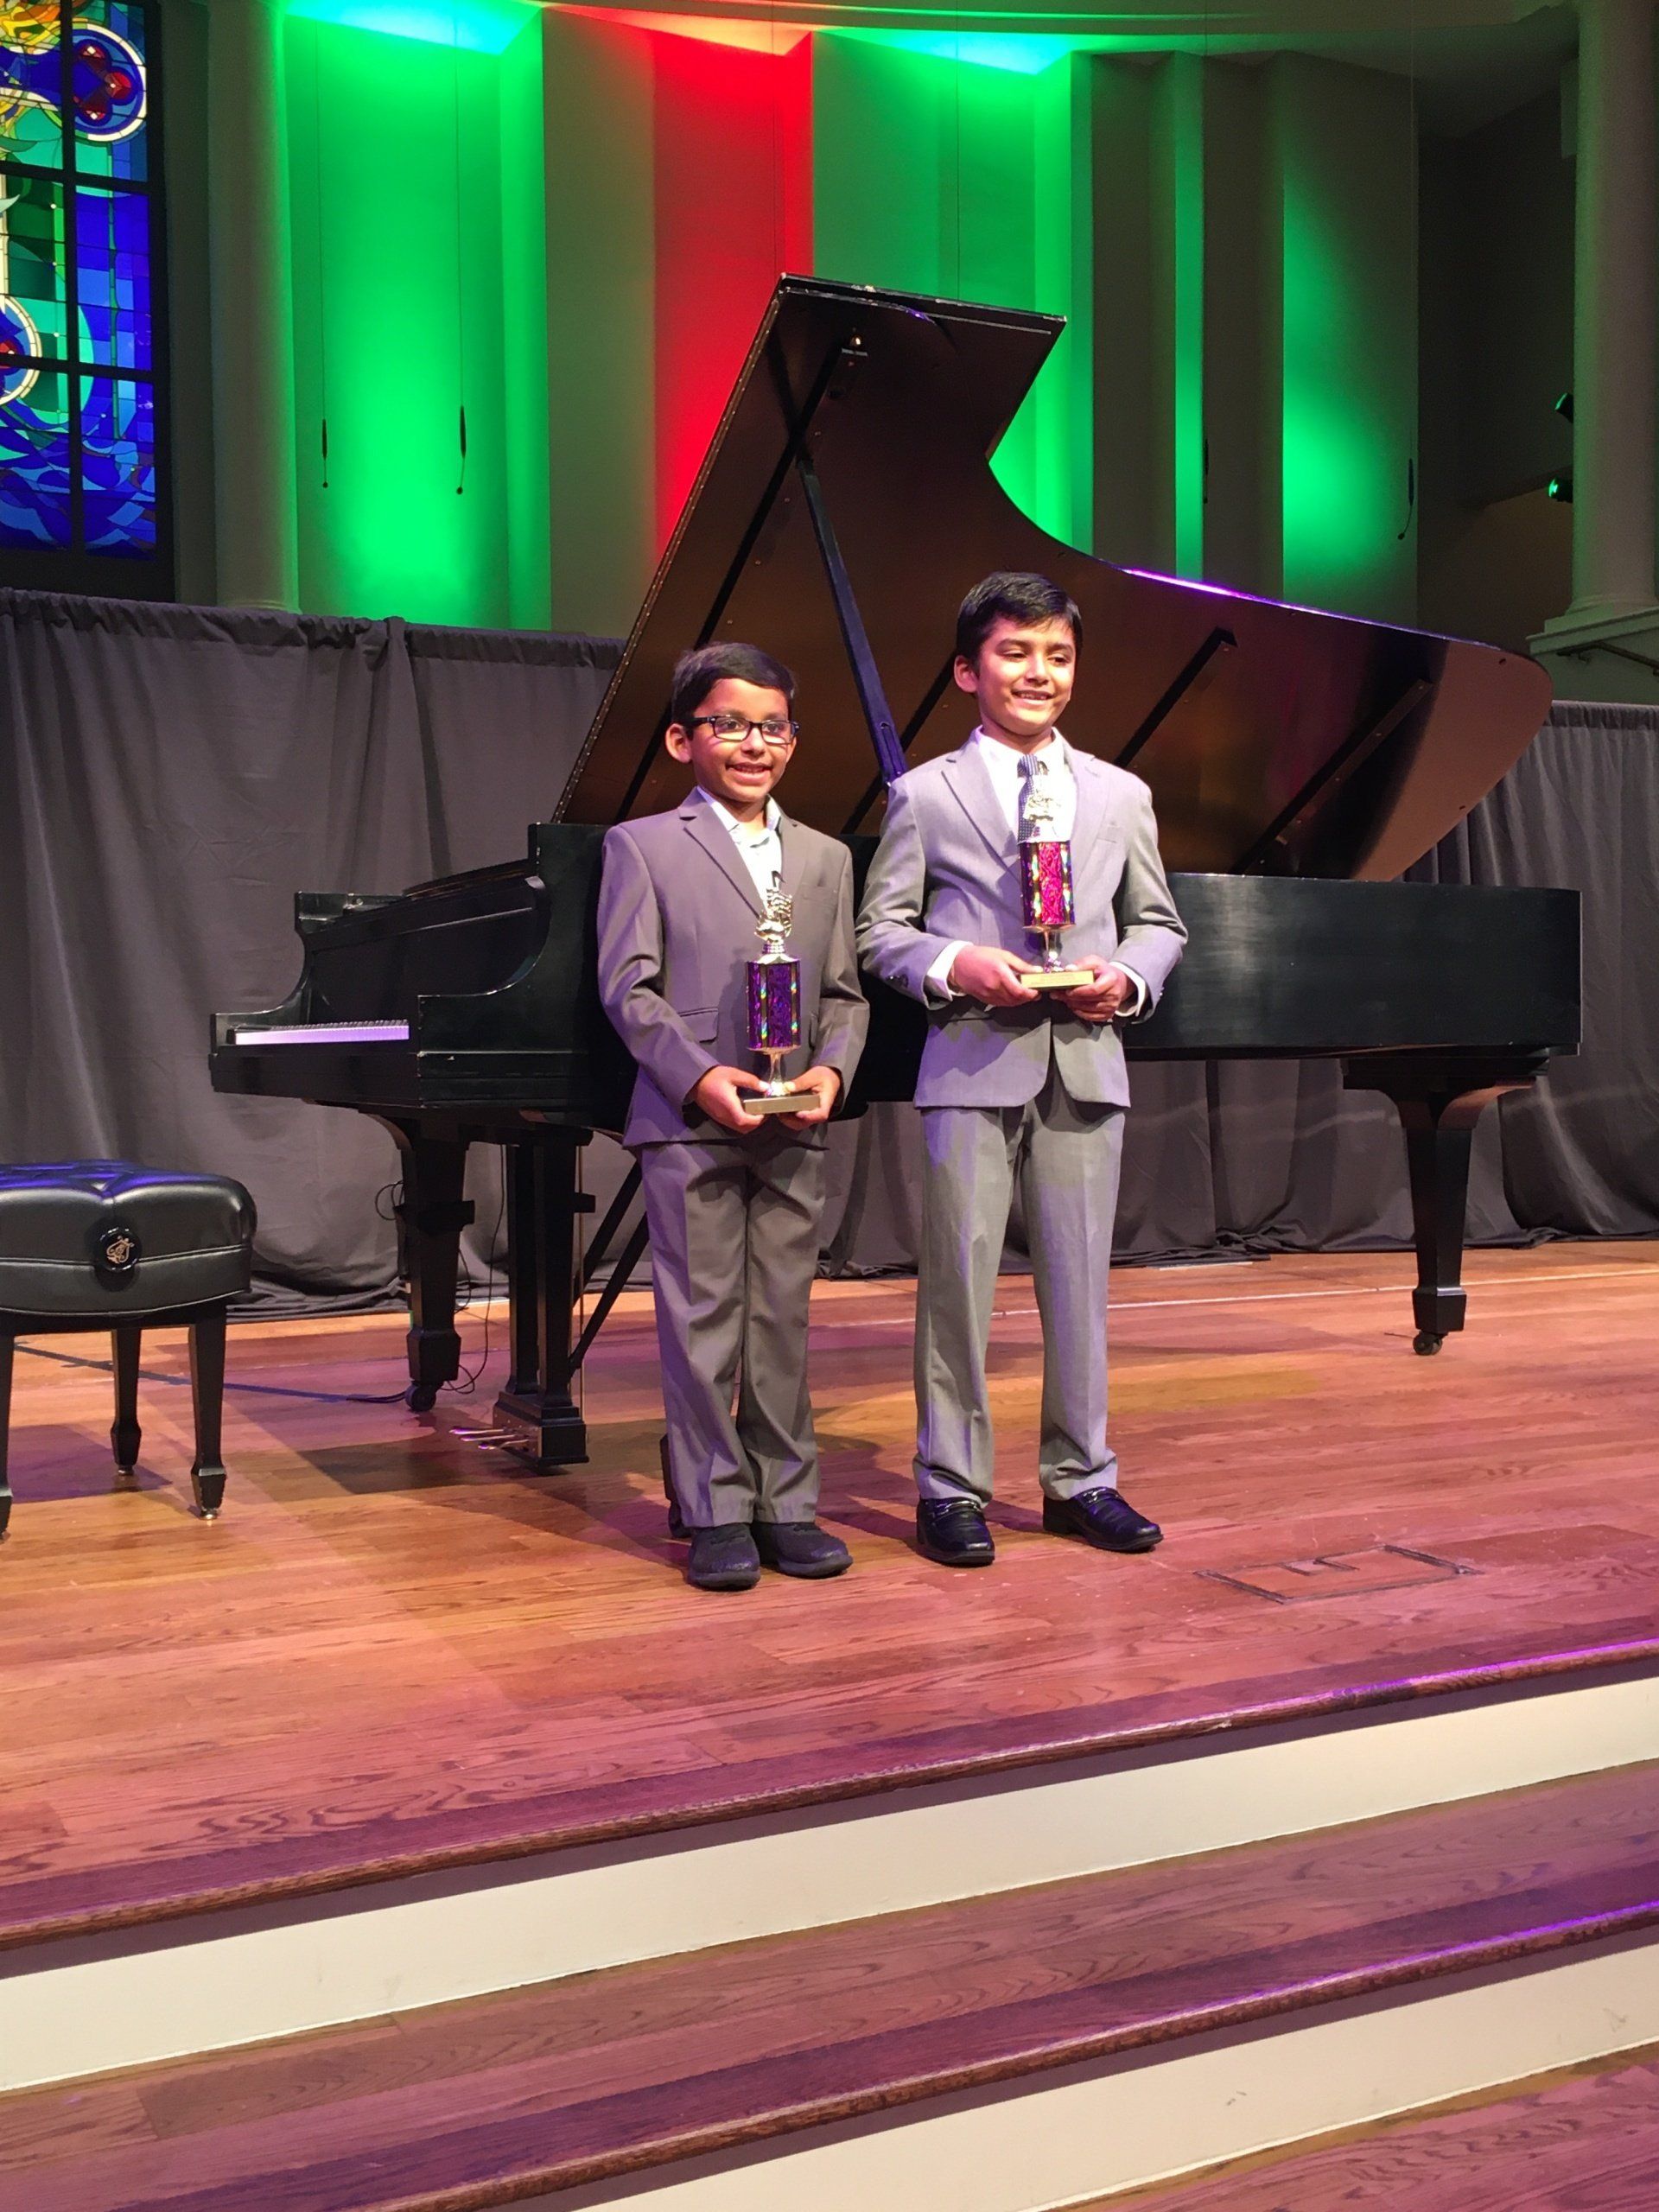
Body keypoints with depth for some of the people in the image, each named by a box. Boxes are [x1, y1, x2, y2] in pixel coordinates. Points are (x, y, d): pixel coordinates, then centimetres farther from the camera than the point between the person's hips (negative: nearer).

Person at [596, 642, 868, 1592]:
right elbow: (628, 987, -4)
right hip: (690, 1125, -4)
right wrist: (700, 1075, -16)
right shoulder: (643, 846, 4)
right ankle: (717, 1512, 9)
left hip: (794, 1132, 4)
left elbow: (845, 993, 13)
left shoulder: (826, 858, 16)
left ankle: (787, 1503, 17)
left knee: (784, 1319, 8)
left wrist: (831, 1069, -7)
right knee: (704, 1319, 0)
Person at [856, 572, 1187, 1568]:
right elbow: (880, 932, 1)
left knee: (1080, 1278, 9)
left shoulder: (1122, 795, 13)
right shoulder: (925, 794, 3)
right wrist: (954, 964, -17)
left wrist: (1130, 978, -5)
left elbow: (1159, 921, 16)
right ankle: (953, 1486, 13)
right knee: (959, 1280, 1)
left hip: (1087, 1063, 3)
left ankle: (1081, 1477, 22)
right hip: (972, 1065, -3)